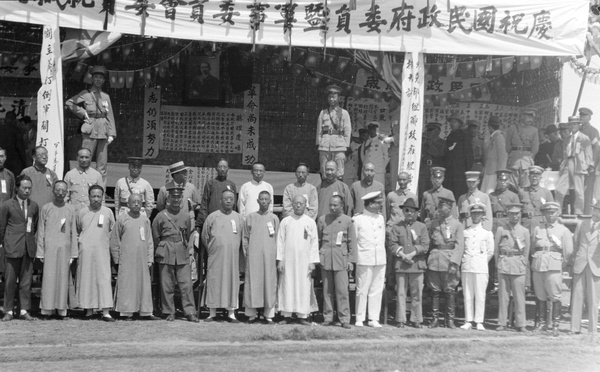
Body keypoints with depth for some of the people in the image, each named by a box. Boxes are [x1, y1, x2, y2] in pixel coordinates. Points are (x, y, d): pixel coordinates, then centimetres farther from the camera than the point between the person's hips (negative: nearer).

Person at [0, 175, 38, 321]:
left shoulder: (34, 206, 11)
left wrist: (31, 240, 13)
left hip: (28, 248, 3)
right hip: (13, 248, -3)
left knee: (26, 281, 4)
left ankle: (24, 310, 10)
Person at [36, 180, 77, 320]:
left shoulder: (71, 209, 7)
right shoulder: (46, 208, 4)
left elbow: (73, 233, 8)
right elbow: (40, 232, 5)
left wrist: (73, 253, 4)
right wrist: (40, 252, 1)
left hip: (65, 248, 1)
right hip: (49, 248, -1)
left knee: (63, 278, 2)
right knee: (48, 278, -3)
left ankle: (61, 309, 8)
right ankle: (47, 309, 3)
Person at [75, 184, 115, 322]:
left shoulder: (108, 212, 7)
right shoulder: (82, 211, 6)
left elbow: (113, 231, 16)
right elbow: (76, 230, 16)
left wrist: (107, 241, 8)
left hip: (102, 250, 0)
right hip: (85, 250, 1)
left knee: (104, 279, -7)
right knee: (86, 279, 2)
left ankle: (106, 312, -10)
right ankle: (89, 309, 10)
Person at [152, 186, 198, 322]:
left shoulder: (186, 216, 7)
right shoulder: (161, 216, 0)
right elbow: (155, 238, 8)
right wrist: (159, 252, 10)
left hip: (182, 255, 1)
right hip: (166, 255, -1)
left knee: (186, 284, -3)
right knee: (167, 285, 3)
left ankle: (190, 312, 1)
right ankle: (169, 312, 13)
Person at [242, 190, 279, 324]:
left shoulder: (274, 218, 8)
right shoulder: (250, 217, 7)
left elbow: (277, 238, 9)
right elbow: (245, 237, 10)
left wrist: (277, 256, 3)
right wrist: (246, 252, 2)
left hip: (269, 256, 0)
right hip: (253, 256, 0)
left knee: (269, 283, -1)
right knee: (252, 283, -1)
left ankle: (269, 314, 5)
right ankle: (251, 314, 6)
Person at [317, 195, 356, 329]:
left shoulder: (347, 221, 4)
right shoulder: (322, 219, 9)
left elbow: (352, 242, 6)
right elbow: (317, 240, 13)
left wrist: (351, 260, 1)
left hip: (341, 259, -2)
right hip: (325, 259, 2)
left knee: (342, 290, -6)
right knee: (327, 290, 5)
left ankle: (344, 319, -1)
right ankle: (328, 318, 13)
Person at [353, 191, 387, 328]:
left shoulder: (381, 218, 13)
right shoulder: (358, 219, -1)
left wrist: (383, 255, 14)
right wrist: (353, 258, -3)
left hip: (380, 259, 5)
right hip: (364, 259, -4)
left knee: (377, 290, 3)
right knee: (362, 290, -3)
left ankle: (374, 319, 9)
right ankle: (359, 319, 5)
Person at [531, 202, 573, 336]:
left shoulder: (564, 230, 6)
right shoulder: (537, 229, 14)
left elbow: (568, 252, 6)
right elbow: (532, 248, 16)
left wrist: (562, 265, 6)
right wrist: (535, 261, 10)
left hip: (554, 266, -3)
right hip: (538, 266, 3)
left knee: (555, 297, -6)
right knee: (540, 297, 7)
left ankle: (555, 325, 0)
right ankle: (541, 323, 15)